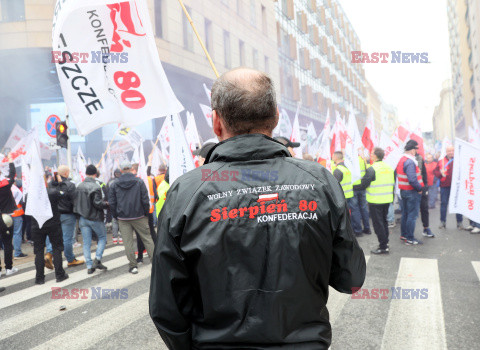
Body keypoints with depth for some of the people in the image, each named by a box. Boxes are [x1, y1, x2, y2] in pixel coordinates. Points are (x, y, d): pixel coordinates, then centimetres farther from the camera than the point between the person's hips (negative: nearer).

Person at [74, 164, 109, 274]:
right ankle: (97, 259, -2)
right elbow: (97, 203, -20)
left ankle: (89, 266, 7)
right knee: (102, 237, 13)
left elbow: (75, 202, 8)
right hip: (94, 218, -5)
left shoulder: (79, 187, 5)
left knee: (86, 243, 7)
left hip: (82, 219, 5)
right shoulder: (95, 187, -16)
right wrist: (106, 204, -3)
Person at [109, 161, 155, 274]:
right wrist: (146, 214, 5)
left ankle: (133, 265, 8)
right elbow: (145, 200, -5)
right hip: (139, 217, -1)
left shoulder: (114, 184, 2)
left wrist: (116, 216, 13)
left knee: (128, 242, 5)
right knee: (147, 238, 8)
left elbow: (112, 203, 4)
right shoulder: (139, 181, -3)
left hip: (123, 218, 1)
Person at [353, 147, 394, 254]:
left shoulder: (371, 169, -16)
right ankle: (385, 242, 27)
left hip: (375, 201, -7)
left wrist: (352, 187, -2)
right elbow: (392, 184, 15)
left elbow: (363, 185, -15)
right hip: (387, 200, 7)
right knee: (384, 220, 20)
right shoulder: (389, 168, 6)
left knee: (378, 223, 0)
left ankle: (383, 247, 3)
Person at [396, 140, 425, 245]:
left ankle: (404, 234, 29)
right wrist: (419, 188, -15)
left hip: (403, 191, 10)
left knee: (405, 213, 19)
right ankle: (410, 238, 3)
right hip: (412, 192, -9)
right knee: (412, 215, -2)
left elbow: (397, 174, 14)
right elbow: (412, 179, -29)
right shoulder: (410, 162, -22)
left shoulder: (401, 160, 9)